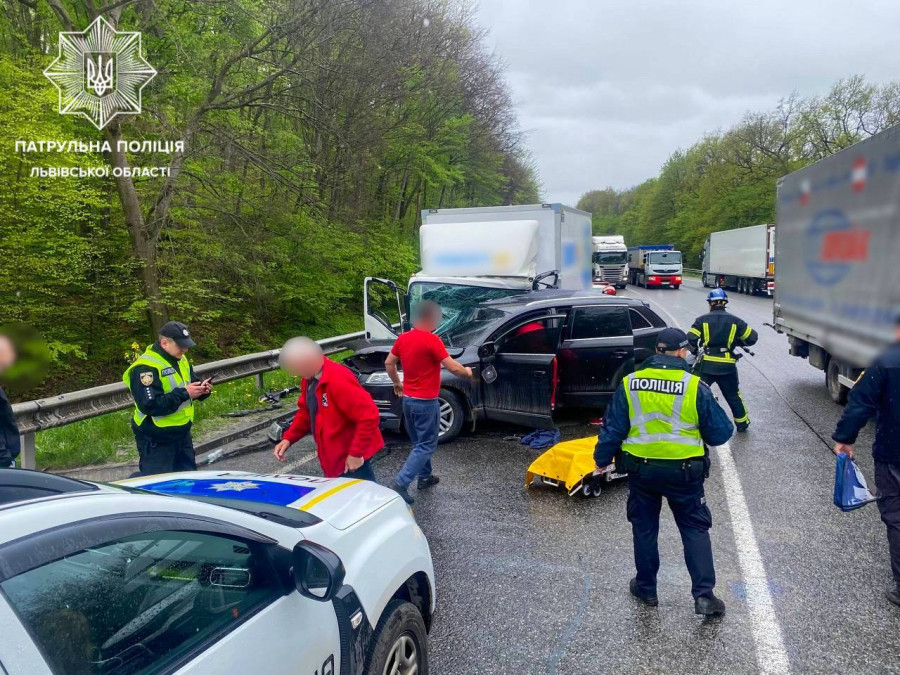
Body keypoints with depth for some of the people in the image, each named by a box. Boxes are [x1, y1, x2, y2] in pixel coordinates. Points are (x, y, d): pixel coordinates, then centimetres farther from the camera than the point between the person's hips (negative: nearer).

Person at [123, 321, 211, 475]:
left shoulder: (181, 359, 7)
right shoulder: (145, 367, -22)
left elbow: (191, 383, 20)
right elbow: (150, 405, -29)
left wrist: (201, 389, -4)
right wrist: (184, 393, -27)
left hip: (182, 433, 8)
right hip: (156, 440, -8)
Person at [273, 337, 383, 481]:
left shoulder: (338, 380, -28)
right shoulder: (309, 379, 2)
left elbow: (369, 415, -28)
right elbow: (306, 412, 17)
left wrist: (356, 453, -23)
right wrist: (288, 438, 3)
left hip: (351, 459, -9)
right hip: (333, 457, 9)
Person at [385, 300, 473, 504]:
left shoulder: (403, 338, 3)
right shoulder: (431, 340, -19)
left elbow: (388, 363, 13)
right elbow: (453, 367, -19)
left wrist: (397, 383, 27)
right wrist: (467, 371, 1)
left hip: (408, 399, 8)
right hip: (426, 401, -8)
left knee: (419, 441, 23)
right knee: (426, 445, 0)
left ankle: (424, 477, 34)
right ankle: (400, 483, -8)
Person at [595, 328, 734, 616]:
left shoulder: (630, 383, -5)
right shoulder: (695, 387, -12)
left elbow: (613, 428, -2)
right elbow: (721, 432, -6)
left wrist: (602, 459, 11)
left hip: (640, 468, 2)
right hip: (683, 472, -2)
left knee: (644, 528, 17)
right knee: (695, 530, 13)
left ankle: (646, 588, 29)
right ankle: (704, 595, 11)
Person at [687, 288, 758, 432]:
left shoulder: (702, 320, 0)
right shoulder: (735, 321, 4)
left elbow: (690, 339, -9)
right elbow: (752, 337, 6)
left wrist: (695, 351, 9)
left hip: (706, 365, -2)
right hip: (727, 366, 2)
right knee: (733, 396, 18)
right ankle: (742, 423, 30)